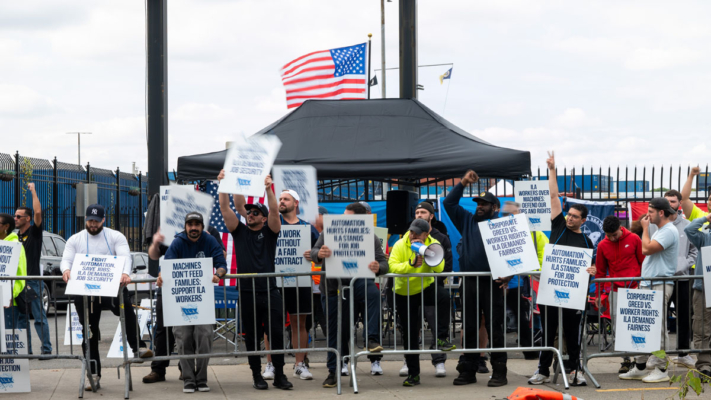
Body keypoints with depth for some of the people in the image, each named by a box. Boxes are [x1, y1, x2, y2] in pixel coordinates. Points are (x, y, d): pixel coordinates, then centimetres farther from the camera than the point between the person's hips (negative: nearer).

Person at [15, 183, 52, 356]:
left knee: (39, 317, -6)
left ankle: (47, 348, -5)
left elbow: (38, 212, -18)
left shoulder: (34, 232, -4)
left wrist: (33, 191, -11)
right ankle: (26, 349, 13)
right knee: (21, 317, 8)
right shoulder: (15, 236, 15)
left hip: (33, 280, -7)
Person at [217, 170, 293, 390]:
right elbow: (225, 209, 2)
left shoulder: (269, 232, 8)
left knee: (276, 334, -2)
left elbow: (274, 211, -8)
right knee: (252, 336, 5)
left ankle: (279, 375, 6)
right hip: (247, 292, 1)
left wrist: (268, 189, -20)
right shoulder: (240, 231, 11)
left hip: (269, 291, -1)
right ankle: (256, 375, 14)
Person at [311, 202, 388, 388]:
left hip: (357, 282, -1)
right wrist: (319, 254, -31)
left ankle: (372, 340, -33)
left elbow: (383, 262, -6)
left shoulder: (370, 238, -2)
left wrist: (378, 267, -32)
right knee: (336, 330, 4)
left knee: (374, 294, -34)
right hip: (333, 287, 1)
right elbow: (314, 252, -5)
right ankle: (333, 371, 17)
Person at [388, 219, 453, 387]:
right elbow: (392, 267, -23)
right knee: (409, 334, 2)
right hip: (404, 293, 0)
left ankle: (441, 338, -19)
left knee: (444, 299, -34)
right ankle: (413, 374, 12)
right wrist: (411, 264, -36)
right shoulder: (400, 245, -11)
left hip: (426, 288, 0)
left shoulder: (433, 244, -7)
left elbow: (439, 268, -20)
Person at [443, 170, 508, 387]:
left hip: (492, 282, -4)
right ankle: (468, 371, 12)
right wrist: (463, 183, 7)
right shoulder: (468, 220, 16)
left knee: (495, 328, -2)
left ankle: (499, 373, 0)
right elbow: (449, 203, 16)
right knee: (469, 328, 7)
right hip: (469, 282, 4)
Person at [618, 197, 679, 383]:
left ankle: (660, 370, -5)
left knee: (658, 328, -8)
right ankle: (640, 367, 14)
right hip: (648, 285, 10)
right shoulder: (659, 231, 20)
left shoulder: (669, 231, -13)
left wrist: (645, 229, -7)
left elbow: (647, 249, -21)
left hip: (660, 286, -10)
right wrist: (643, 279, 20)